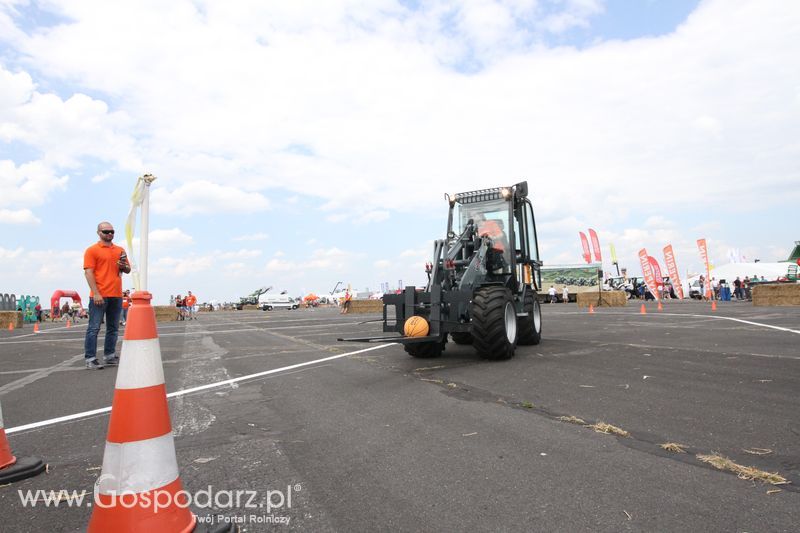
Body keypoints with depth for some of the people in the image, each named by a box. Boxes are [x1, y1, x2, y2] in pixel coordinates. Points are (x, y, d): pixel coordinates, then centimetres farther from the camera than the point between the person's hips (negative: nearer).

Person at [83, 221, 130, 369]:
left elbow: (128, 270, 21)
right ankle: (90, 359, 1)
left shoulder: (120, 250, 16)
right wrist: (96, 293, -15)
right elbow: (88, 272, -7)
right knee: (94, 328, -3)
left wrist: (124, 266, -4)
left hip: (116, 296, 5)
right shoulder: (92, 250, 0)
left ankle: (109, 355, 19)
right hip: (99, 296, -5)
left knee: (113, 328, 10)